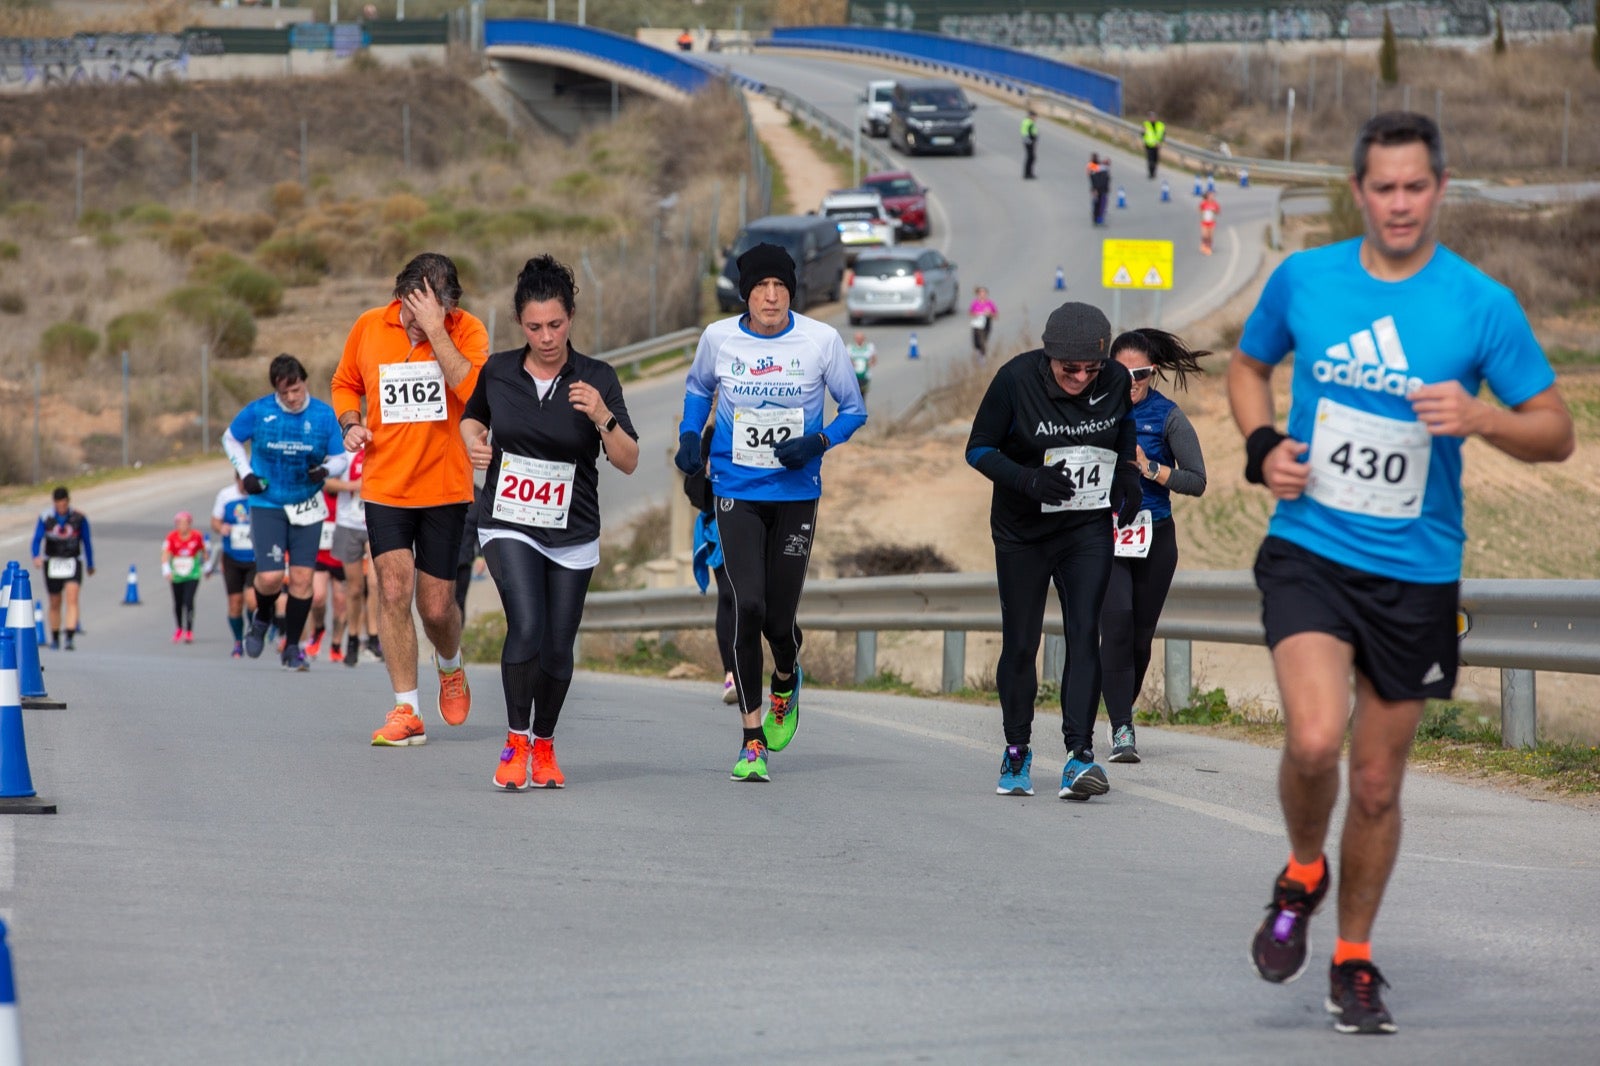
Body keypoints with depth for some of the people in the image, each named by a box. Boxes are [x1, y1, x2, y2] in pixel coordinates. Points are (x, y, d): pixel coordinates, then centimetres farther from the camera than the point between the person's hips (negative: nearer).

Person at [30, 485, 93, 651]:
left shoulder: (79, 518, -4)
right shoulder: (46, 518, -4)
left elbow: (87, 542, 8)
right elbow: (36, 540, -8)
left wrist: (90, 565, 17)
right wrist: (36, 556, -28)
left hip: (72, 564, -1)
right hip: (52, 563, 1)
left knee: (72, 599, -18)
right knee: (55, 603, 12)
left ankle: (70, 639, -23)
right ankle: (55, 639, 30)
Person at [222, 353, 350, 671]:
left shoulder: (324, 415, -4)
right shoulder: (258, 412, -6)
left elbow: (340, 458, 4)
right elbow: (231, 439, 11)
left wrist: (325, 470, -19)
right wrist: (246, 473, -2)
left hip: (307, 508, 1)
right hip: (266, 505, -1)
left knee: (302, 578, -3)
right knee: (270, 578, -12)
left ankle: (292, 647, 12)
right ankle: (263, 618, 23)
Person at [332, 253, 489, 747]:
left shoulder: (467, 332, -7)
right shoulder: (369, 328, 0)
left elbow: (475, 392, -25)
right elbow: (345, 384, 17)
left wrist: (435, 332, -27)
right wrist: (350, 423, -3)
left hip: (446, 488, -1)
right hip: (385, 487, 1)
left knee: (437, 607, 4)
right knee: (393, 591, -12)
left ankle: (450, 665, 39)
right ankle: (406, 713, -5)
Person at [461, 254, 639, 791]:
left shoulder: (597, 379, -7)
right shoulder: (497, 371, -2)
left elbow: (628, 462, -11)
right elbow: (472, 415, 20)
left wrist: (602, 416, -27)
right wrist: (474, 441, -2)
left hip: (572, 535, 1)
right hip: (508, 525, -1)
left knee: (558, 647, 5)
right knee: (526, 627, -22)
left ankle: (544, 745, 29)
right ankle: (515, 741, -7)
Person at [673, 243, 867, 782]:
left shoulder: (822, 340, -5)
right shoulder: (718, 337, -1)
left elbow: (854, 409, 5)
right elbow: (698, 386, 21)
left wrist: (817, 442, -14)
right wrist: (689, 436, 4)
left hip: (797, 494, 0)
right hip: (737, 494, 0)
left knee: (779, 619, 0)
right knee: (748, 607, -14)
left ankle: (786, 682, 39)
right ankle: (753, 741, -4)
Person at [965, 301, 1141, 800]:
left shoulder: (1116, 381, -9)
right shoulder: (1016, 379, -18)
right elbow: (979, 449, -10)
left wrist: (1127, 474, 0)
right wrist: (1031, 481, -25)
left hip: (1089, 530, 1)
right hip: (1022, 533, -1)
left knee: (1084, 636, -12)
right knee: (1019, 645, 4)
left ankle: (1079, 755, -16)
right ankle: (1016, 754, 21)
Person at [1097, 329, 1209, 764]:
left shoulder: (1168, 417, -1)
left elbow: (1197, 481, -4)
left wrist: (1148, 468, -14)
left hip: (1155, 538, 0)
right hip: (1105, 536, 0)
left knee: (1141, 634, 6)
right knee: (1116, 622, -18)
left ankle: (1122, 715, 28)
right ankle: (1122, 730, -20)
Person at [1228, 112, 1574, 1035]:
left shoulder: (1482, 305, -6)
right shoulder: (1302, 279, 0)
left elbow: (1556, 433, -1)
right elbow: (1249, 367, 19)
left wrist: (1481, 417, -21)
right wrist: (1263, 443, -1)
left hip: (1417, 574, 0)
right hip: (1309, 552, 0)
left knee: (1378, 786, 8)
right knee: (1315, 740, -22)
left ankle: (1355, 962, 29)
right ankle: (1302, 877, 10)